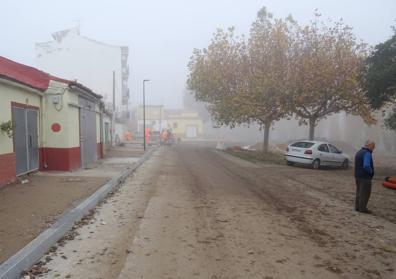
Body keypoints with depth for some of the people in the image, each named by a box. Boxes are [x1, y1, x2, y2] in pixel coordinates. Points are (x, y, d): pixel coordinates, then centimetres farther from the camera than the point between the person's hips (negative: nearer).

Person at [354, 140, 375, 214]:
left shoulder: (358, 152, 12)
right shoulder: (367, 153, -18)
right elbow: (366, 166, -30)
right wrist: (371, 172, -12)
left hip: (358, 176, 9)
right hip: (365, 177, -9)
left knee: (359, 192, 15)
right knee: (365, 193, -1)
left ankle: (357, 207, 19)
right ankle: (362, 208, 3)